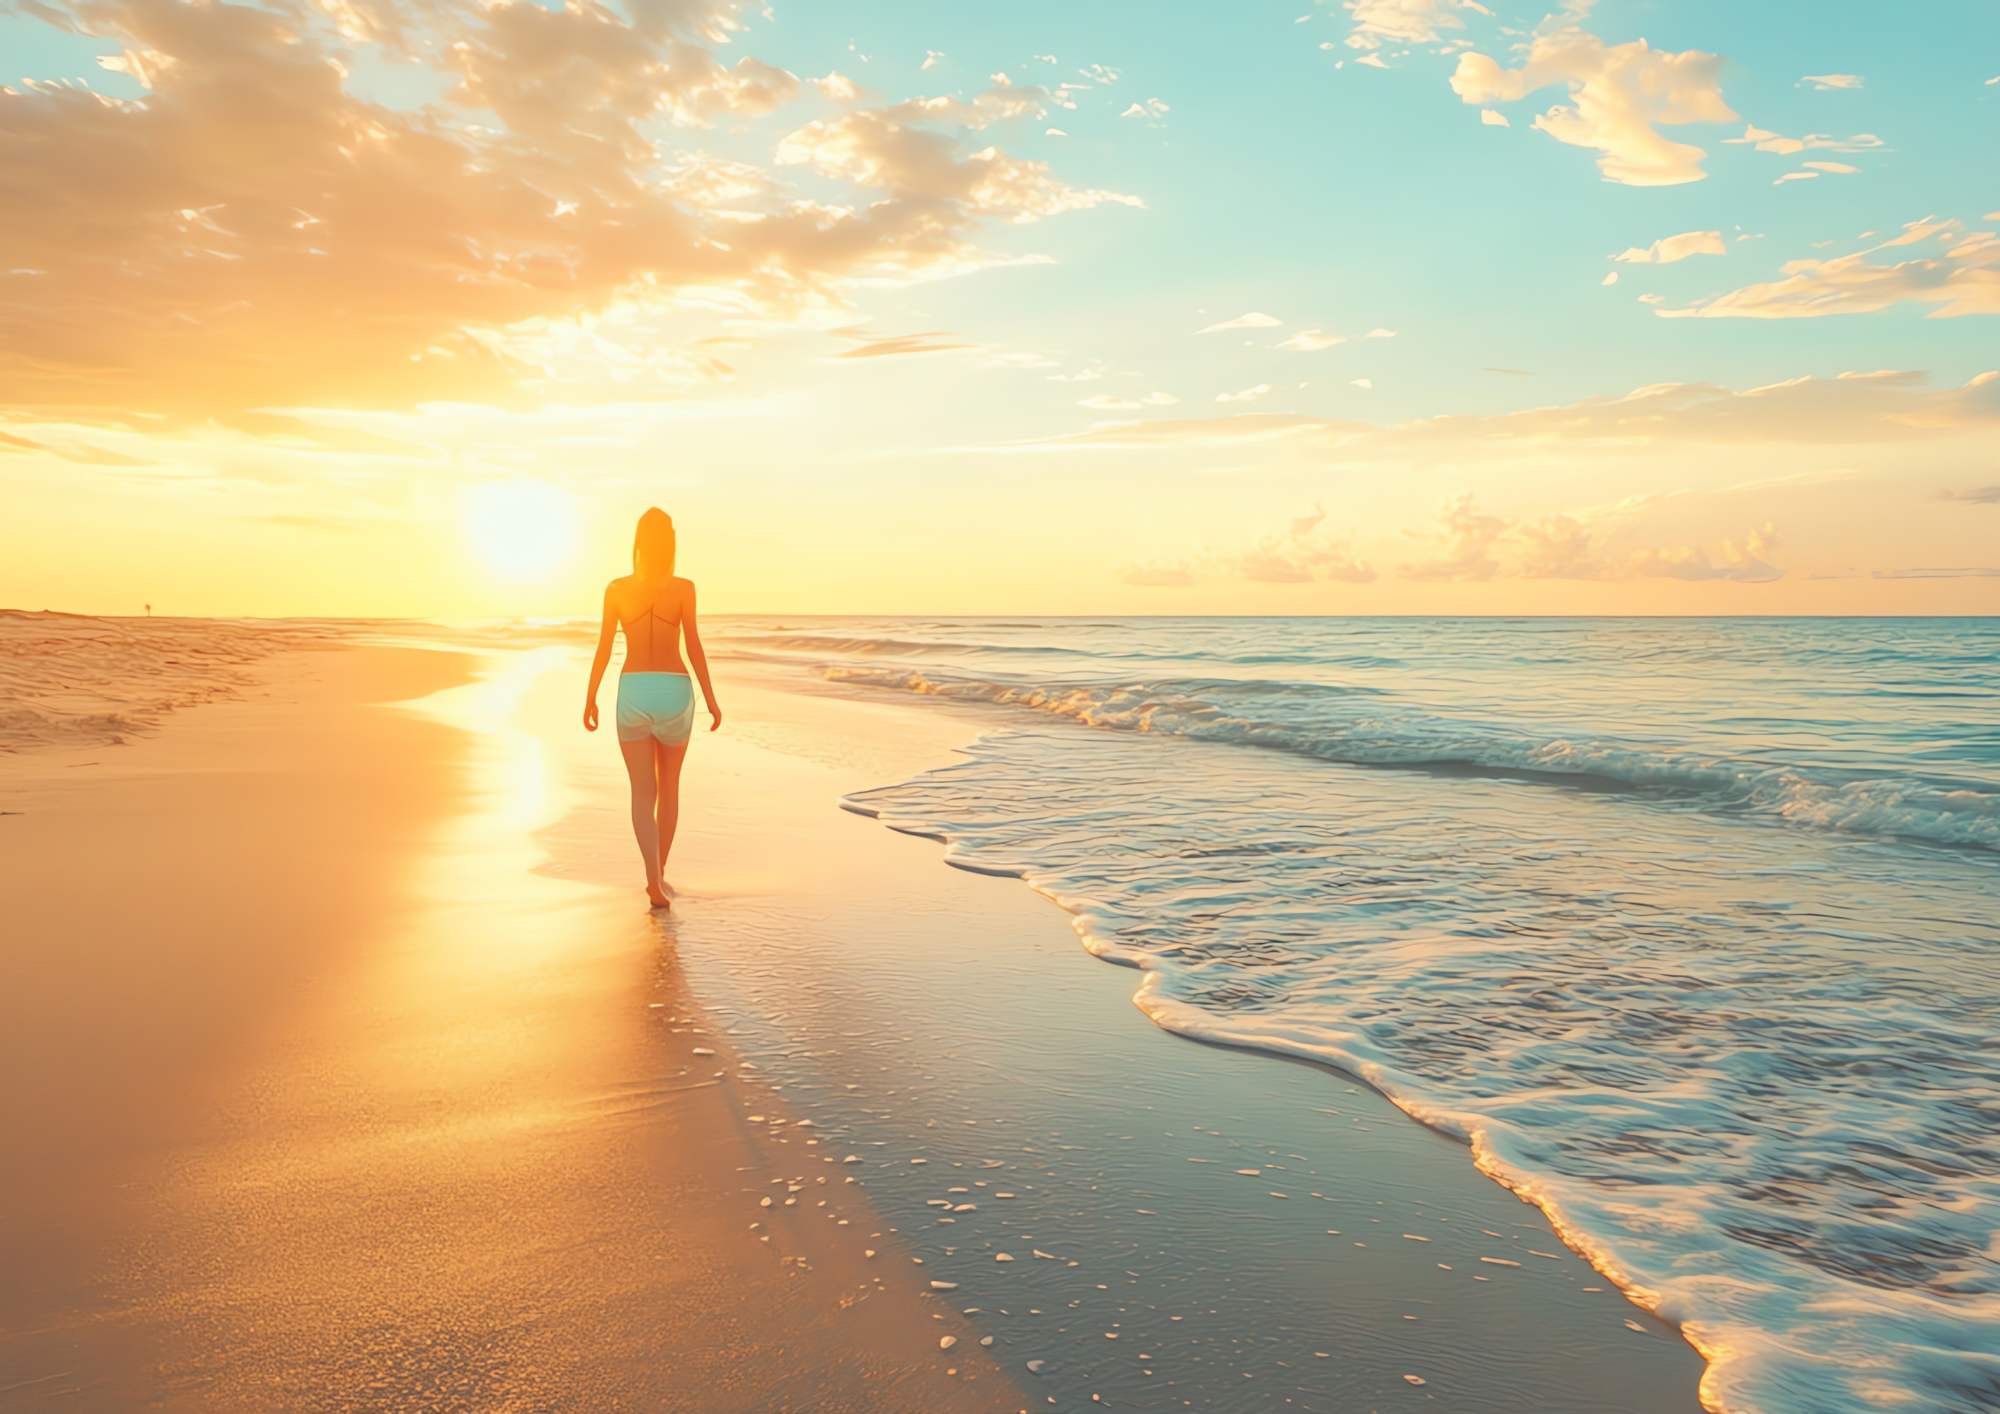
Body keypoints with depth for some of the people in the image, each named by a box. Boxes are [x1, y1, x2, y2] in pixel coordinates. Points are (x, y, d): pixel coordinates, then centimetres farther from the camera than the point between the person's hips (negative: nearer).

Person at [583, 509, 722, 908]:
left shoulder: (616, 589, -1)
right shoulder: (683, 588, -5)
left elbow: (603, 649, 1)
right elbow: (694, 647, -7)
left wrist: (590, 698, 11)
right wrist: (710, 698, 1)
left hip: (633, 692, 1)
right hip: (674, 692, 0)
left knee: (644, 792, 2)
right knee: (669, 785, 19)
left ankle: (654, 878, -16)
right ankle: (659, 871, 27)